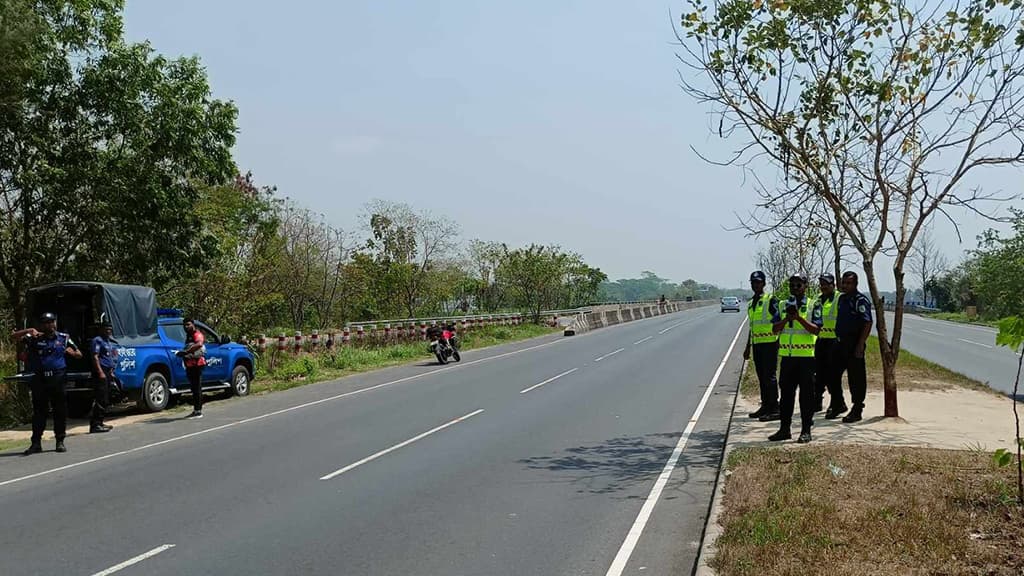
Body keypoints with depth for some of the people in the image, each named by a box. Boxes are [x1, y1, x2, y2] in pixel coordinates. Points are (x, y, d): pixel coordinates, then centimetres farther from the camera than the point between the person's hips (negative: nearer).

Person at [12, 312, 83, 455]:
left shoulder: (63, 338, 10)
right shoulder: (35, 338, 6)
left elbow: (79, 354, 17)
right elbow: (14, 336, -1)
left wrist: (71, 352, -5)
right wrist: (29, 330, -13)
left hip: (58, 379, 1)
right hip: (39, 379, -1)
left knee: (60, 411, 4)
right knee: (39, 411, 3)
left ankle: (60, 441, 12)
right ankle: (36, 443, 7)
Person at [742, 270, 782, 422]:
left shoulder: (771, 300, -7)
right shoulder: (750, 304, 16)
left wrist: (779, 342, -18)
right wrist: (748, 347, 23)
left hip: (770, 343, -7)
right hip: (757, 344, 7)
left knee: (770, 376, -7)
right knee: (761, 376, 11)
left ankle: (774, 409, -3)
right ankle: (765, 406, 18)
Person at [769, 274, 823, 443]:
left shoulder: (814, 305, 1)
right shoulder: (783, 305, 12)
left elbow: (816, 329, -9)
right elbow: (775, 329, 4)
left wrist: (799, 317, -19)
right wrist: (787, 318, -12)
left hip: (806, 355, -4)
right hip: (787, 355, 4)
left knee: (806, 394, 0)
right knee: (786, 393, 8)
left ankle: (806, 431, 6)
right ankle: (785, 428, 16)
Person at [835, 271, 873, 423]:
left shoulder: (861, 300, -12)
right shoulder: (842, 298, 14)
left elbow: (868, 323, -18)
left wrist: (860, 345, -21)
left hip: (854, 344, -8)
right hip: (841, 343, 8)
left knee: (856, 378, -1)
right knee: (834, 374, 11)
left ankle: (857, 411, 7)